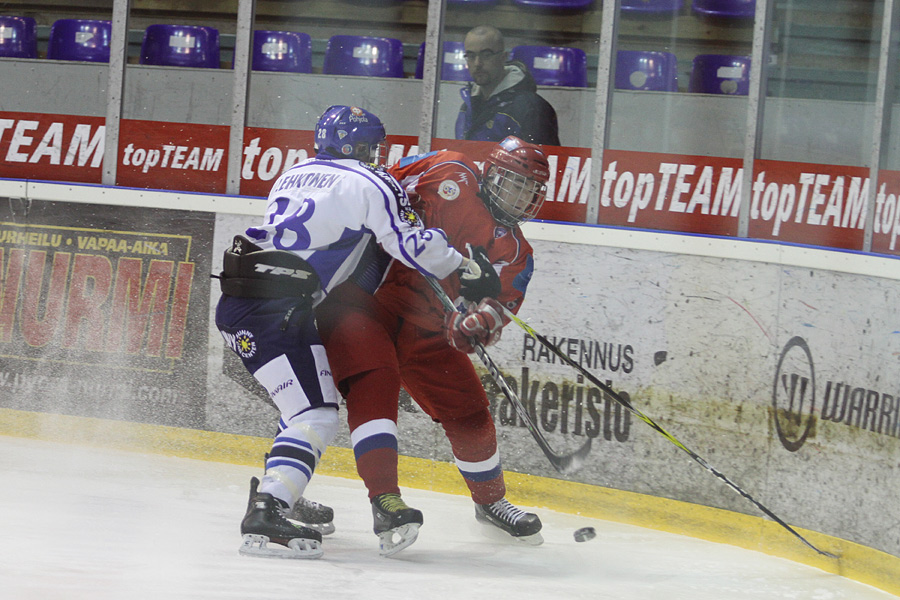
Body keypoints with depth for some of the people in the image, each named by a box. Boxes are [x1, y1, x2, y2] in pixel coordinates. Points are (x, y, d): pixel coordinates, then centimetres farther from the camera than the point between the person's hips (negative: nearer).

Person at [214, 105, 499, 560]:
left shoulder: (294, 175, 24)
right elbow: (413, 244, -4)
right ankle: (264, 518, -28)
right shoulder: (368, 184, 0)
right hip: (277, 305, -9)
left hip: (238, 299, 9)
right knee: (315, 415, -13)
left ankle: (276, 495, 29)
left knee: (309, 401, 25)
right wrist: (468, 269, 11)